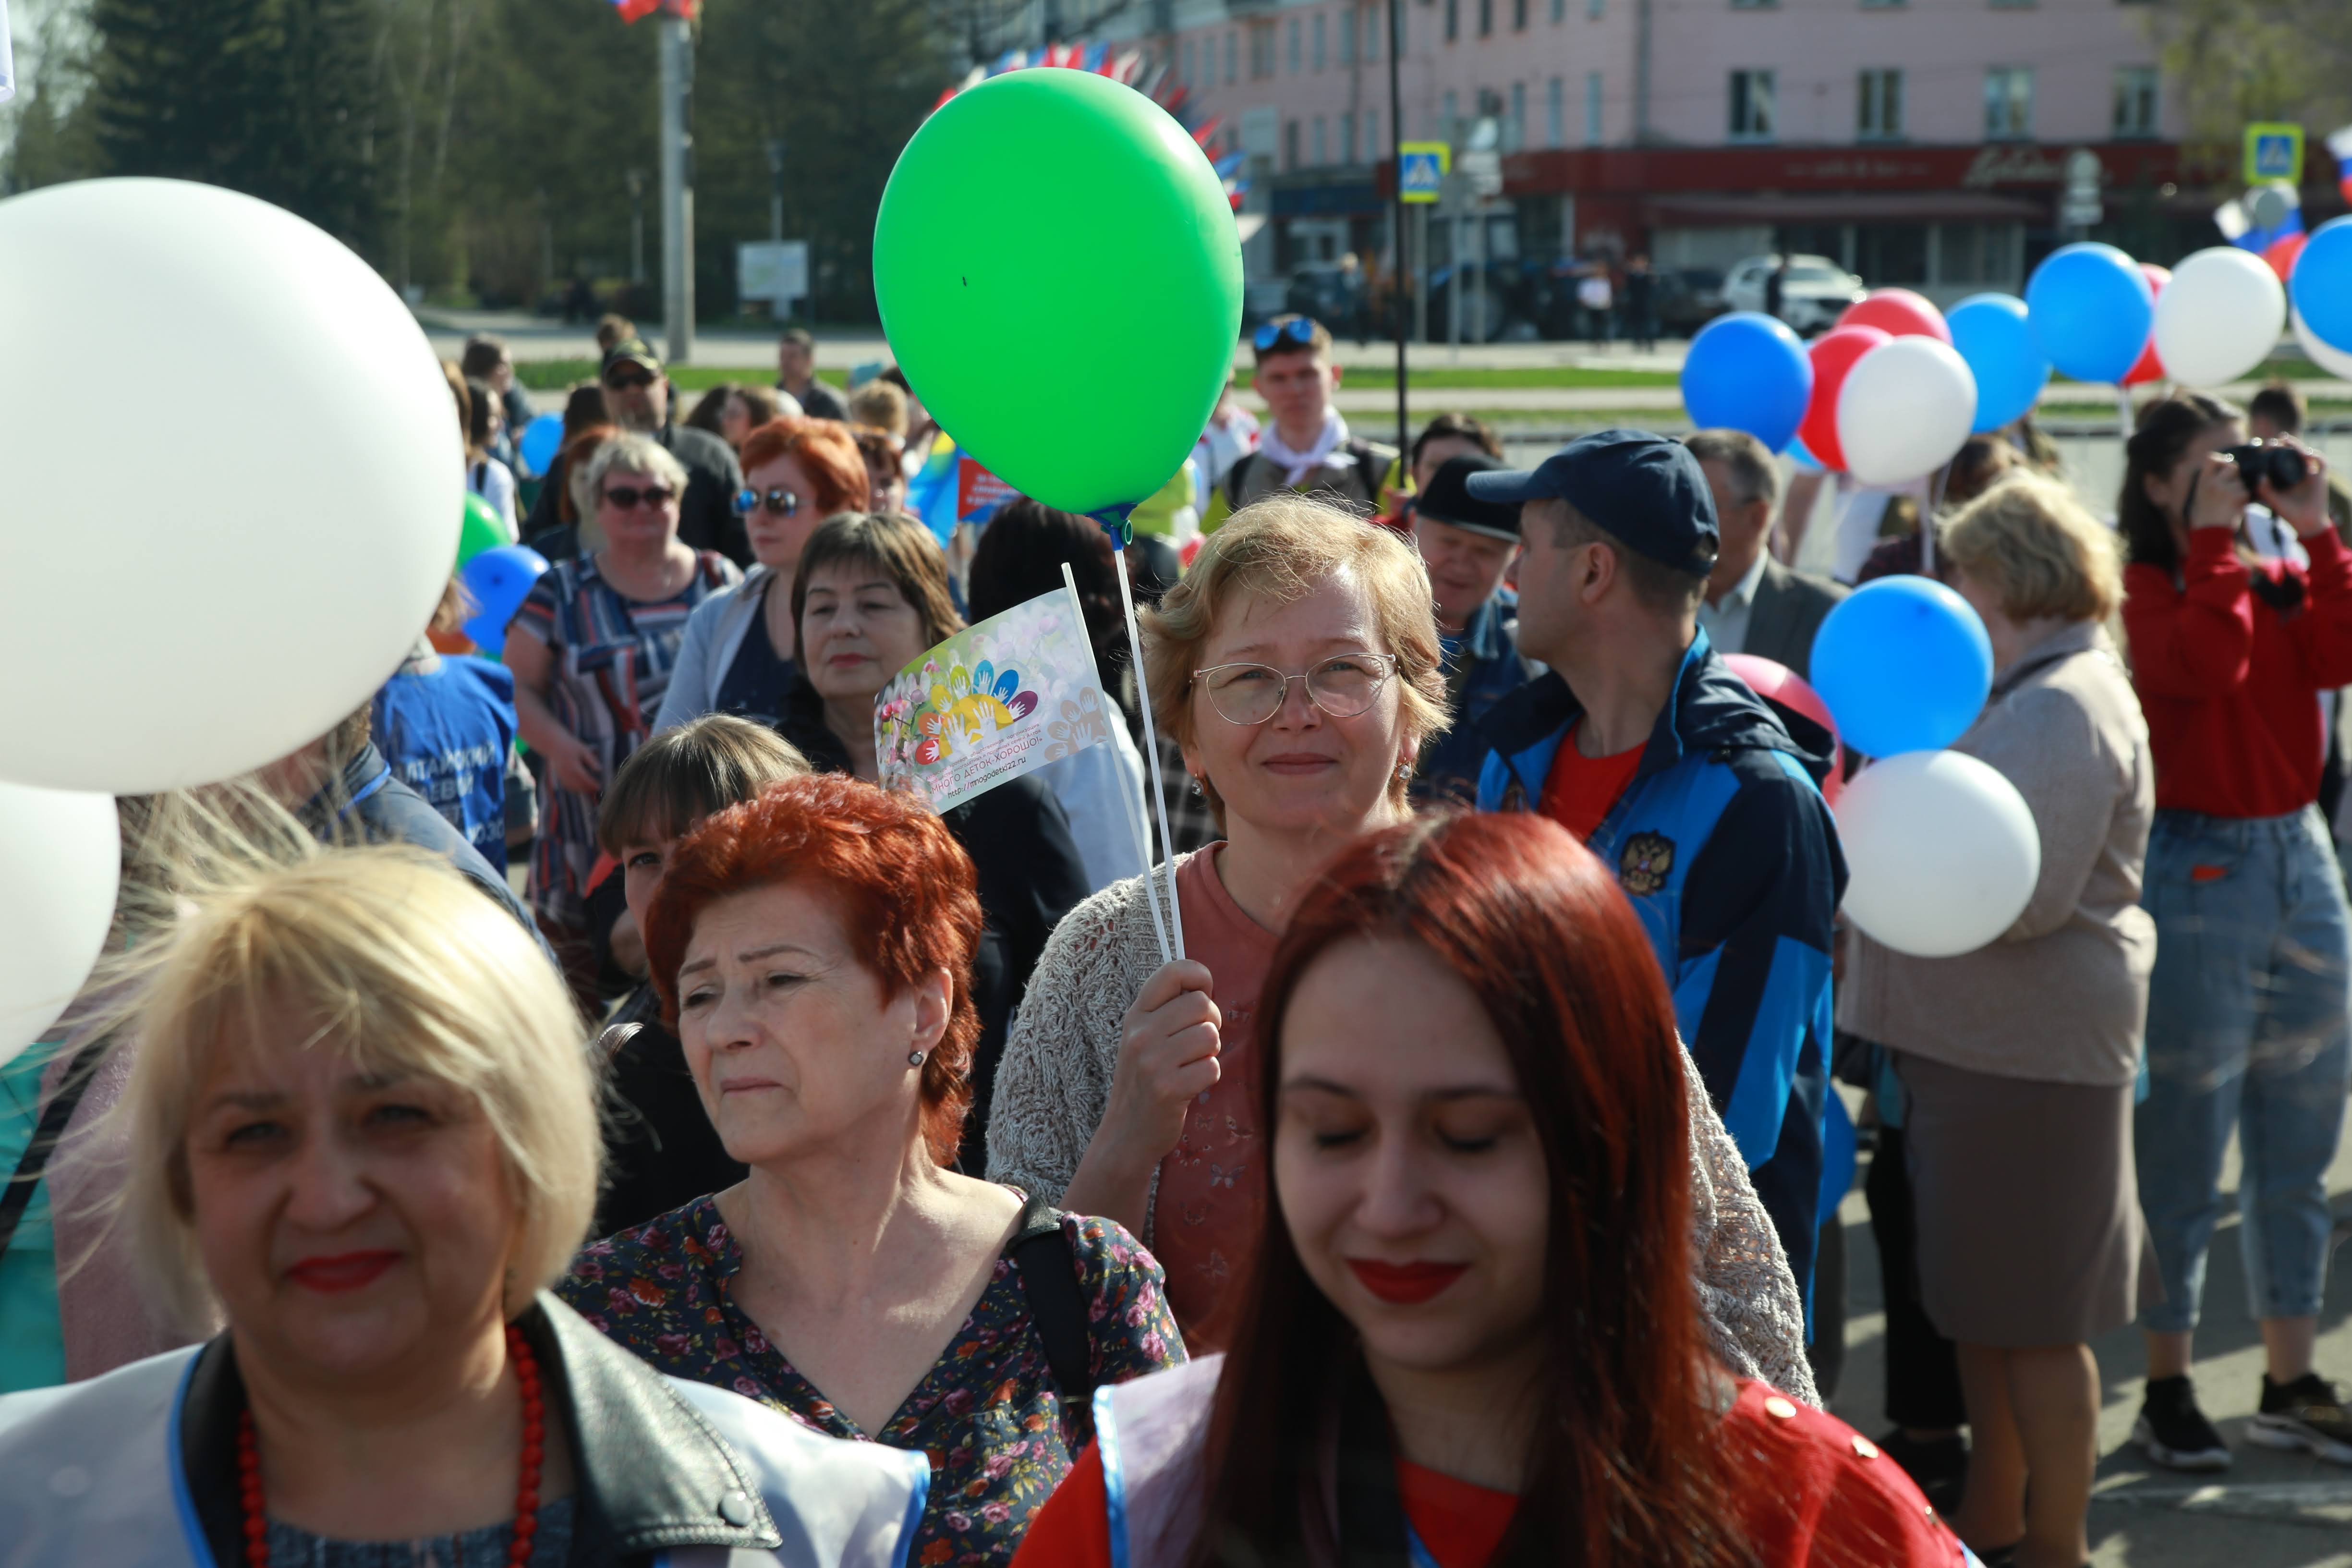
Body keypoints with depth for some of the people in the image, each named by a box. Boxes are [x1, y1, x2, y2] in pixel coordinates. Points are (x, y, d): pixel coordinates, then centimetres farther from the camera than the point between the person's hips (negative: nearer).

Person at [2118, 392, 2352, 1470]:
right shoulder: (2142, 590, -7)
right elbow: (2207, 661, -25)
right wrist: (2213, 537, -18)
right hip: (2197, 868, -6)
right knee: (2183, 1159, 0)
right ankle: (2165, 1390, 10)